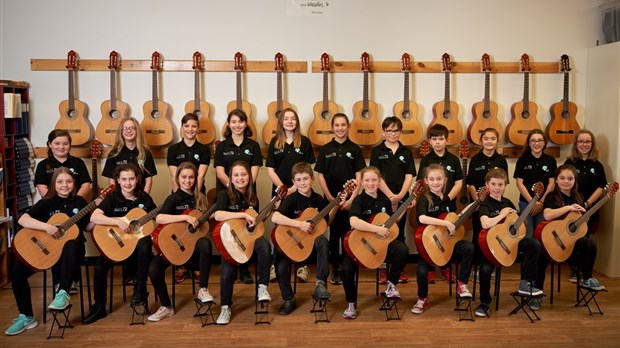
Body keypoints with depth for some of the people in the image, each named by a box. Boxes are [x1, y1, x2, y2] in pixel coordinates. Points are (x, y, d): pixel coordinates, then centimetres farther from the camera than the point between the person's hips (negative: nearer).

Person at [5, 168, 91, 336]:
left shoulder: (79, 202, 4)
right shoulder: (46, 203, 0)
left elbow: (87, 227, 11)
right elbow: (22, 220, -13)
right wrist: (47, 226, -26)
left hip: (72, 251, -2)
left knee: (70, 245, -40)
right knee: (17, 272, -17)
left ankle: (63, 293, -33)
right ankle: (26, 317, -2)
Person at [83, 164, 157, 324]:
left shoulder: (144, 198, 2)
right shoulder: (112, 198, -5)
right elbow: (94, 217, -22)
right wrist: (119, 222, -29)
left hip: (138, 237, 0)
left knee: (143, 245, -36)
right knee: (100, 266, -22)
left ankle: (140, 289, -18)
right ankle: (99, 306, 0)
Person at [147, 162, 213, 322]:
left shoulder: (200, 198, 10)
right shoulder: (174, 198, -4)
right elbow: (159, 218, -23)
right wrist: (186, 217, -29)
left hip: (193, 242, 1)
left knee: (205, 243, -35)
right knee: (153, 268, -25)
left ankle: (203, 289, -23)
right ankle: (167, 307, -2)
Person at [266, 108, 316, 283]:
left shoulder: (304, 142, 2)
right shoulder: (275, 142, 6)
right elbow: (270, 170, 3)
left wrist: (295, 187, -12)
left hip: (300, 191, -1)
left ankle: (302, 266, 8)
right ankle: (275, 265, 14)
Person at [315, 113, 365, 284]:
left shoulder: (355, 149, 2)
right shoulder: (325, 149, 4)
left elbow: (359, 176, -1)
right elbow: (321, 176, 3)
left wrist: (351, 199, -9)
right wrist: (330, 198, -7)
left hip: (349, 200, -1)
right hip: (331, 199, 1)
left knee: (347, 235, 2)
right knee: (334, 234, 7)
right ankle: (335, 269, 17)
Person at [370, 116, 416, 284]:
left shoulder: (406, 152, 7)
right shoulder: (377, 151, 1)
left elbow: (409, 176, 0)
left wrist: (400, 195, -14)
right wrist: (390, 195, -15)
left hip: (401, 198, 2)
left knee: (399, 233, 8)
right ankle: (382, 268, 13)